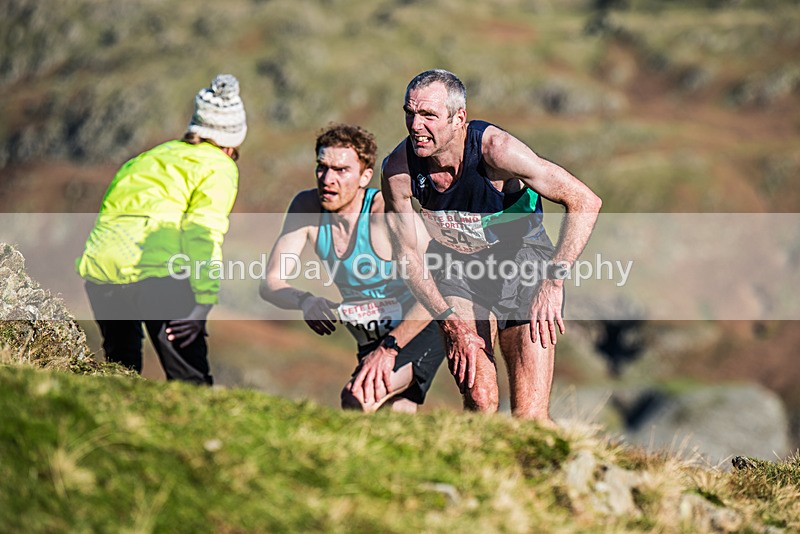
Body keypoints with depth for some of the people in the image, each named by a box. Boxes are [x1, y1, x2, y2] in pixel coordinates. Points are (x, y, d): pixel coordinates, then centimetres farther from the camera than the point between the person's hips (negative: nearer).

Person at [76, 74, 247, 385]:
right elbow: (203, 232, -5)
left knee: (121, 369, 20)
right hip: (154, 271, -6)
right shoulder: (218, 167, 10)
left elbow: (113, 211, 22)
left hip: (98, 265, 6)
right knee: (191, 382, -6)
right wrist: (204, 302, -10)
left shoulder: (148, 158, 30)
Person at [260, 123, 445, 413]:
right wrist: (305, 300, -30)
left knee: (358, 397, -29)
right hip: (371, 342, 7)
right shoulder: (307, 207, -7)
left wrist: (388, 347, -38)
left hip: (418, 332, -7)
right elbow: (271, 282, -7)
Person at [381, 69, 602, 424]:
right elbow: (407, 254, -7)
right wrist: (451, 322, -17)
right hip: (454, 266, 3)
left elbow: (585, 201, -26)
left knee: (530, 416, -11)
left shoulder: (495, 149, -28)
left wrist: (553, 282, -34)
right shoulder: (398, 169, -18)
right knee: (479, 401, -13)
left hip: (520, 258, -2)